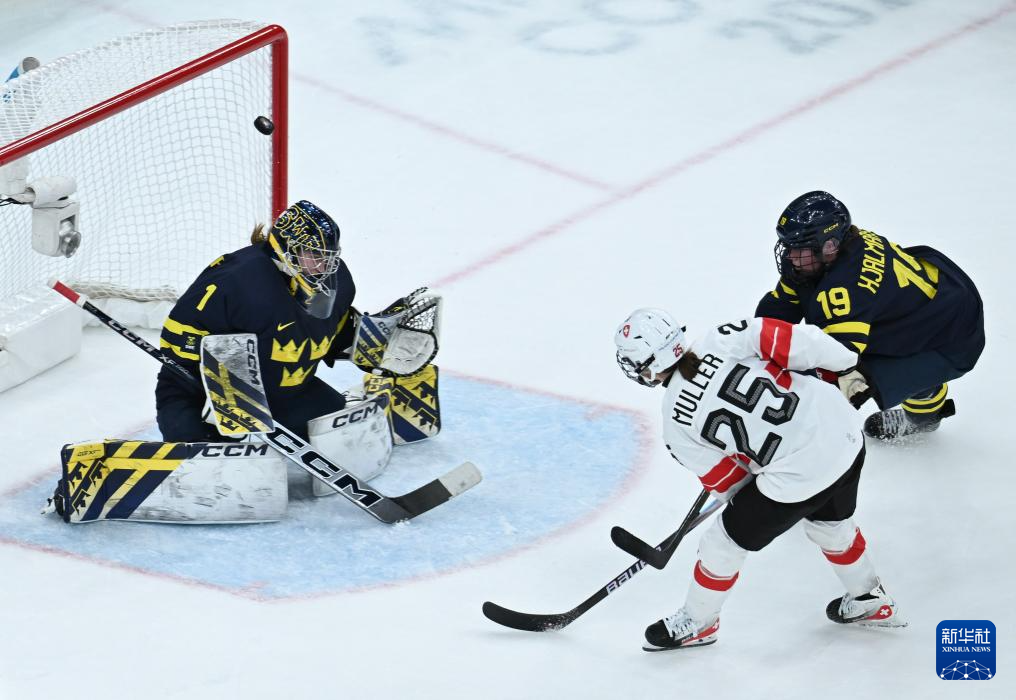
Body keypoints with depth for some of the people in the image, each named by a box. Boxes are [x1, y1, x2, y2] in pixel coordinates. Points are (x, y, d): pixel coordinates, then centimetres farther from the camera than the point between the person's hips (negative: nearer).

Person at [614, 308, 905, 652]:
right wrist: (847, 365, 3)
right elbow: (783, 337, -13)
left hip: (798, 477, -5)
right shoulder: (720, 342, -6)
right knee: (830, 524, 35)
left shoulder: (676, 424, -8)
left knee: (725, 542, 19)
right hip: (846, 434, 5)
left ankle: (696, 622, 39)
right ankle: (870, 603, 54)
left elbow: (726, 481, 3)